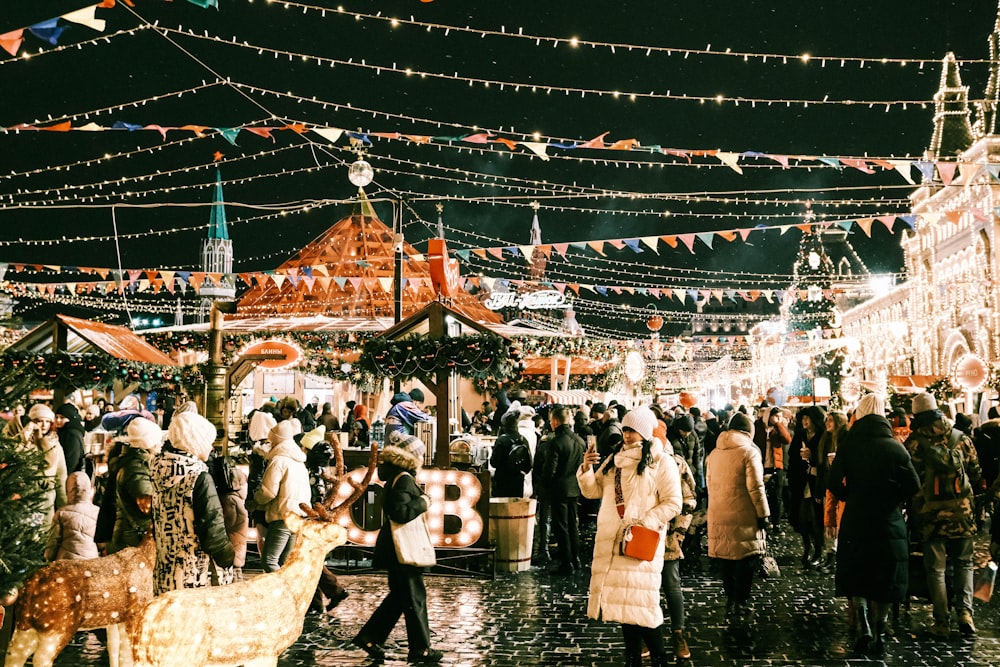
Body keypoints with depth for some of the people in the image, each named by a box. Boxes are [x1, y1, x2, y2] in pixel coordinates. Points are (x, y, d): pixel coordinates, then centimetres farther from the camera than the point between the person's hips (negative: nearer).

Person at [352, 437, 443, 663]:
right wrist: (422, 503, -15)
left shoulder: (394, 482, 13)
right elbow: (401, 512, -27)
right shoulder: (403, 481, -15)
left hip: (397, 550, 10)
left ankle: (368, 638, 18)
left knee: (398, 597, 16)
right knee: (414, 598, -1)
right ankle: (420, 649, 6)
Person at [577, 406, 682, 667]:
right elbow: (593, 491, 14)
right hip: (612, 541, 6)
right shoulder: (614, 459, 13)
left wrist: (645, 522, -18)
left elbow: (673, 503, -8)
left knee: (641, 601, -8)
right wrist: (586, 468, -5)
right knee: (622, 601, 10)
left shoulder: (661, 462, -4)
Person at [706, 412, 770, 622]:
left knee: (726, 558, 15)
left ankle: (730, 600, 21)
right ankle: (740, 604, 3)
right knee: (745, 559, 3)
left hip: (718, 515, 6)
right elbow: (755, 487, -13)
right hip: (743, 516, -6)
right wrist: (763, 513, -7)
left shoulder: (714, 453, 10)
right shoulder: (749, 452, -9)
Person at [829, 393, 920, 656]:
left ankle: (864, 627, -7)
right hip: (890, 524, 0)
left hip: (855, 522, 0)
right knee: (884, 582, 11)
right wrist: (892, 499, 10)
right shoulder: (895, 447, -5)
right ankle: (880, 635, 13)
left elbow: (834, 483, -10)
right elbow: (913, 486, -7)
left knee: (855, 579, 10)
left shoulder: (847, 445, -5)